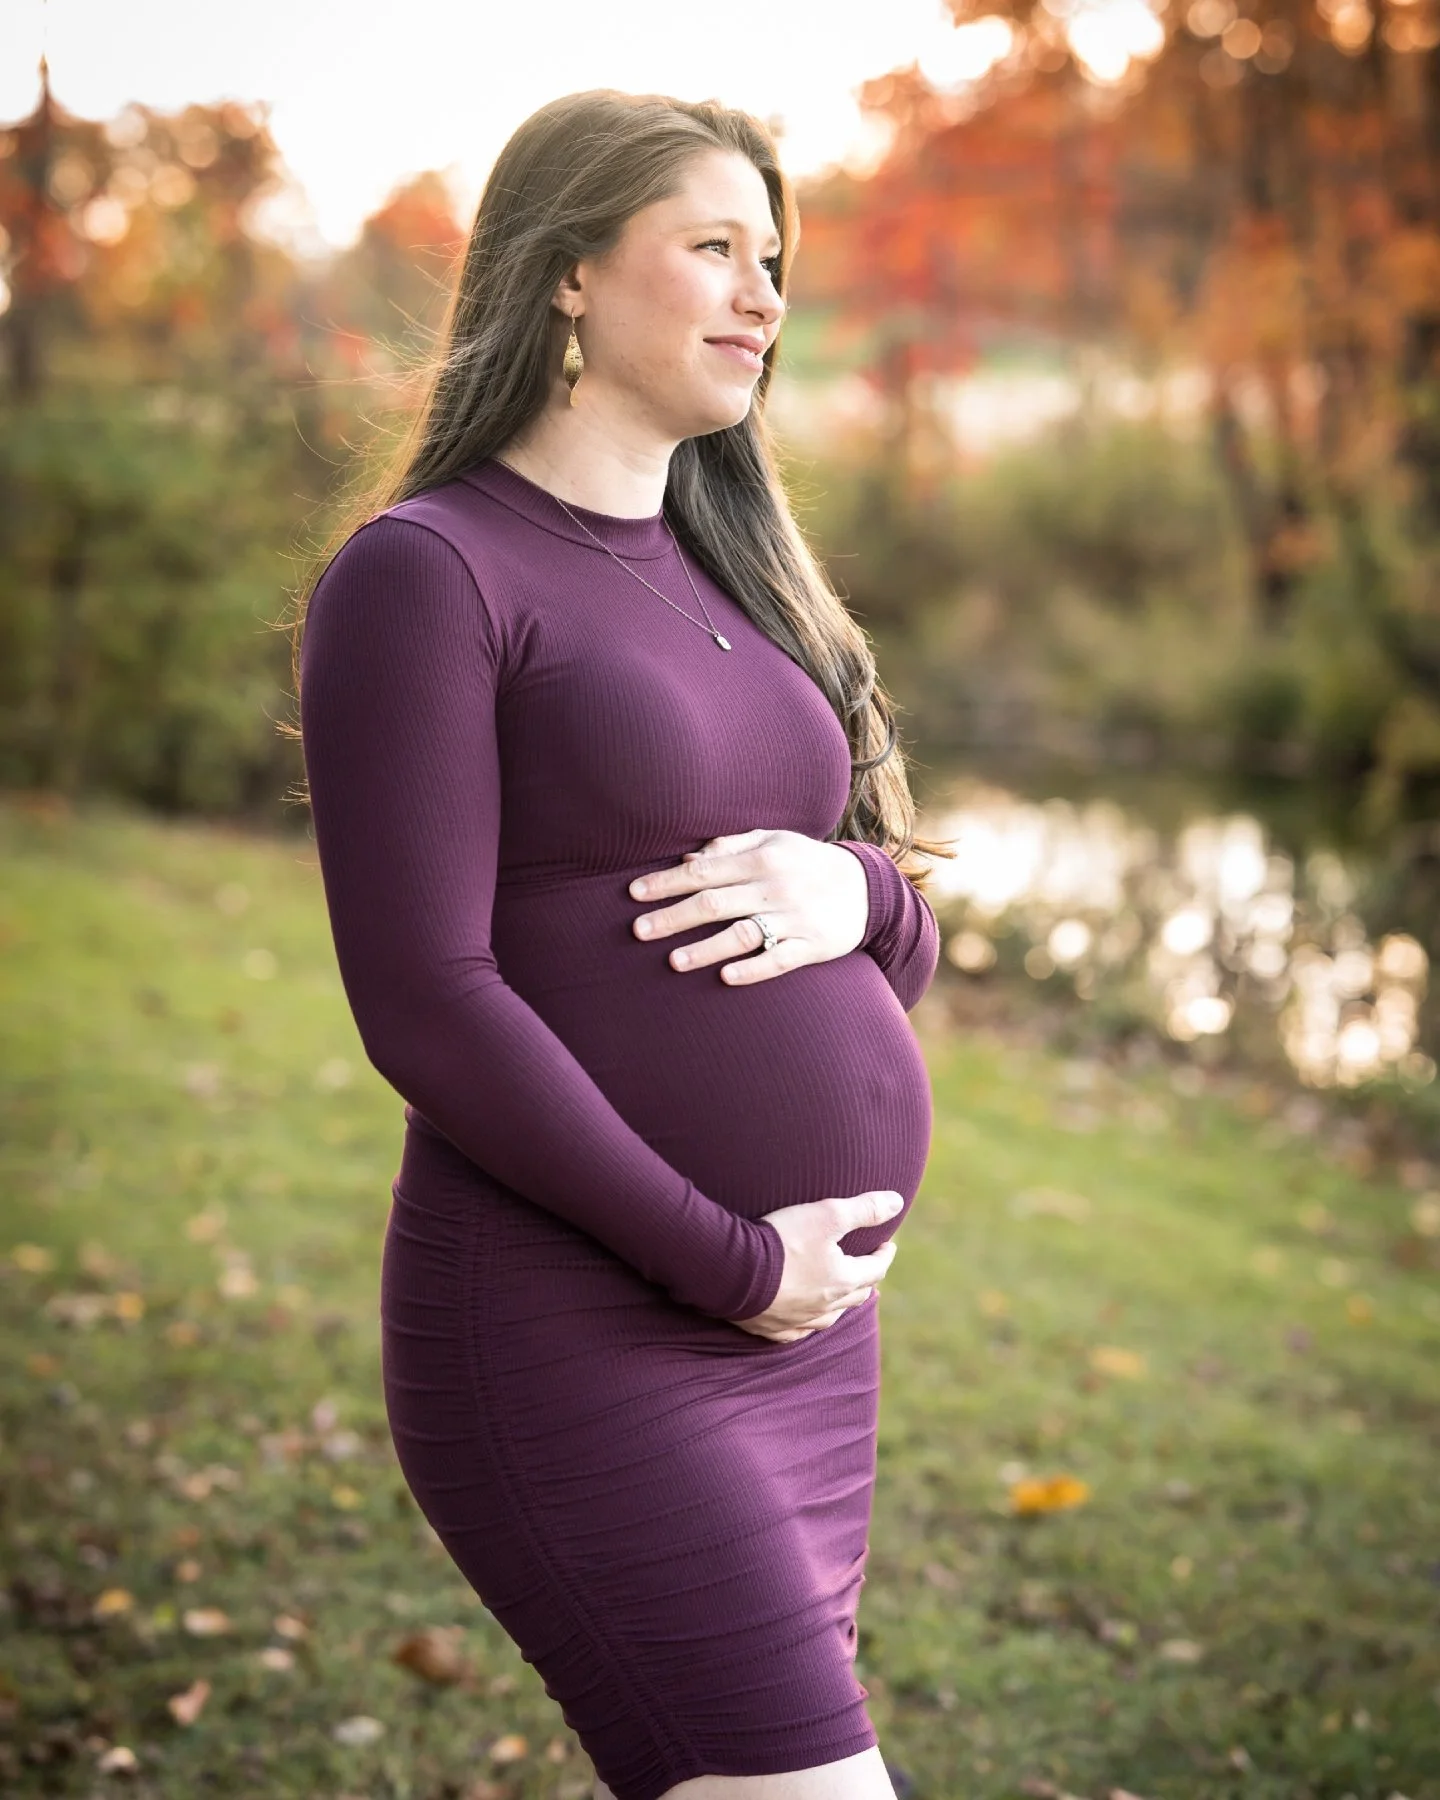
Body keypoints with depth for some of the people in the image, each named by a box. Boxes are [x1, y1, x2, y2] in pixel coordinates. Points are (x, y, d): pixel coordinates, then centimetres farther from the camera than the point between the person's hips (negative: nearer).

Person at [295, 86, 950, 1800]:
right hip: (579, 1346, -8)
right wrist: (729, 1259, -15)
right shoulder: (424, 573, -8)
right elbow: (426, 1003, -17)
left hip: (810, 1333, 8)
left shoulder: (726, 572, 16)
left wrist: (852, 895, -7)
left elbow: (904, 953, 17)